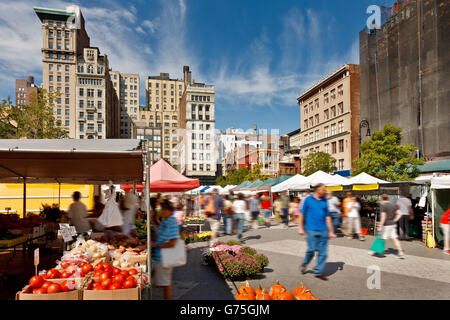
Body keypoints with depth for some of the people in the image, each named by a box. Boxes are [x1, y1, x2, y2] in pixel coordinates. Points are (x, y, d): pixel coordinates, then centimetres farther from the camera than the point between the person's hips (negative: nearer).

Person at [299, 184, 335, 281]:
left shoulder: (324, 201, 10)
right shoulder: (308, 199, -1)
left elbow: (327, 217, 14)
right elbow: (302, 214, 3)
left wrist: (331, 231, 13)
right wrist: (300, 228, 0)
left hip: (323, 230, 4)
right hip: (311, 229, -4)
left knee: (323, 252, 4)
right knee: (312, 250, -5)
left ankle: (319, 272, 16)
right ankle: (304, 264, 24)